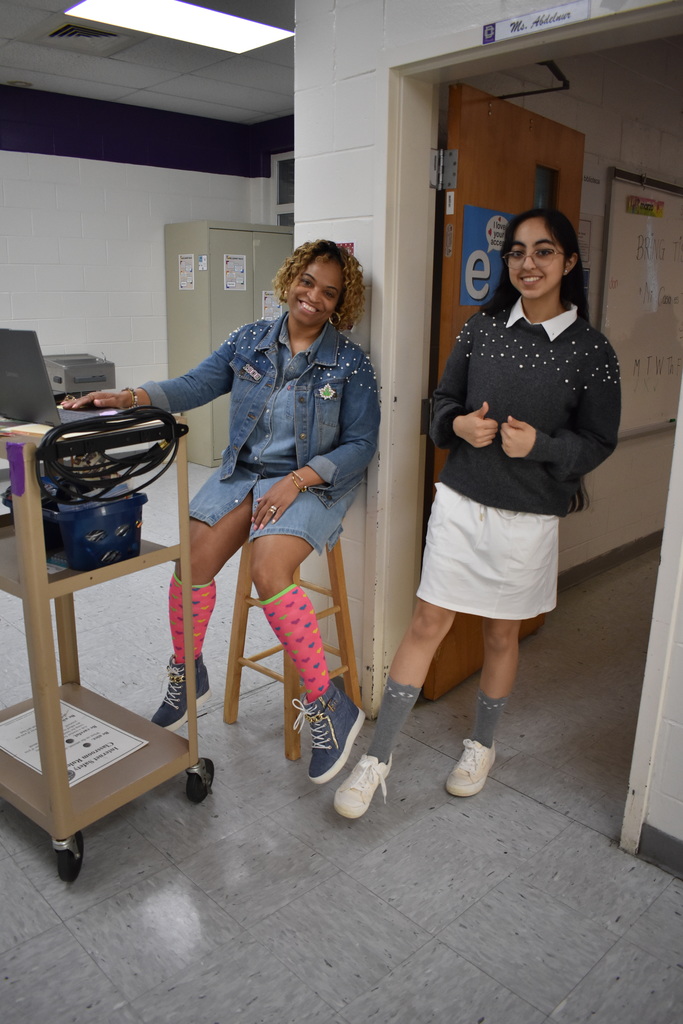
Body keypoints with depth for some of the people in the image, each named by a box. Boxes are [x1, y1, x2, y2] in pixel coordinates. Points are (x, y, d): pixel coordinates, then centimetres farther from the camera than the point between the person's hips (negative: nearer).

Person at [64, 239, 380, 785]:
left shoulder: (350, 362, -3)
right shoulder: (251, 341, 8)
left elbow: (361, 444, -6)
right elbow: (195, 385, 2)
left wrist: (297, 480, -18)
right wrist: (130, 398, -16)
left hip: (312, 482, -4)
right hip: (244, 471, 4)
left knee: (269, 569, -30)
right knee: (193, 556, -18)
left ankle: (328, 707, -15)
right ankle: (187, 676, 10)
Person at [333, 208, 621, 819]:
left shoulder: (591, 351, -4)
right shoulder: (482, 328, 3)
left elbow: (598, 442, 0)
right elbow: (444, 399, 11)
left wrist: (540, 443, -19)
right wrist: (458, 424, -12)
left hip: (528, 517, -1)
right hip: (461, 501, 1)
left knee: (502, 634, 13)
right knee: (428, 624, 1)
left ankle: (482, 746, 38)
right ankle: (378, 757, 13)